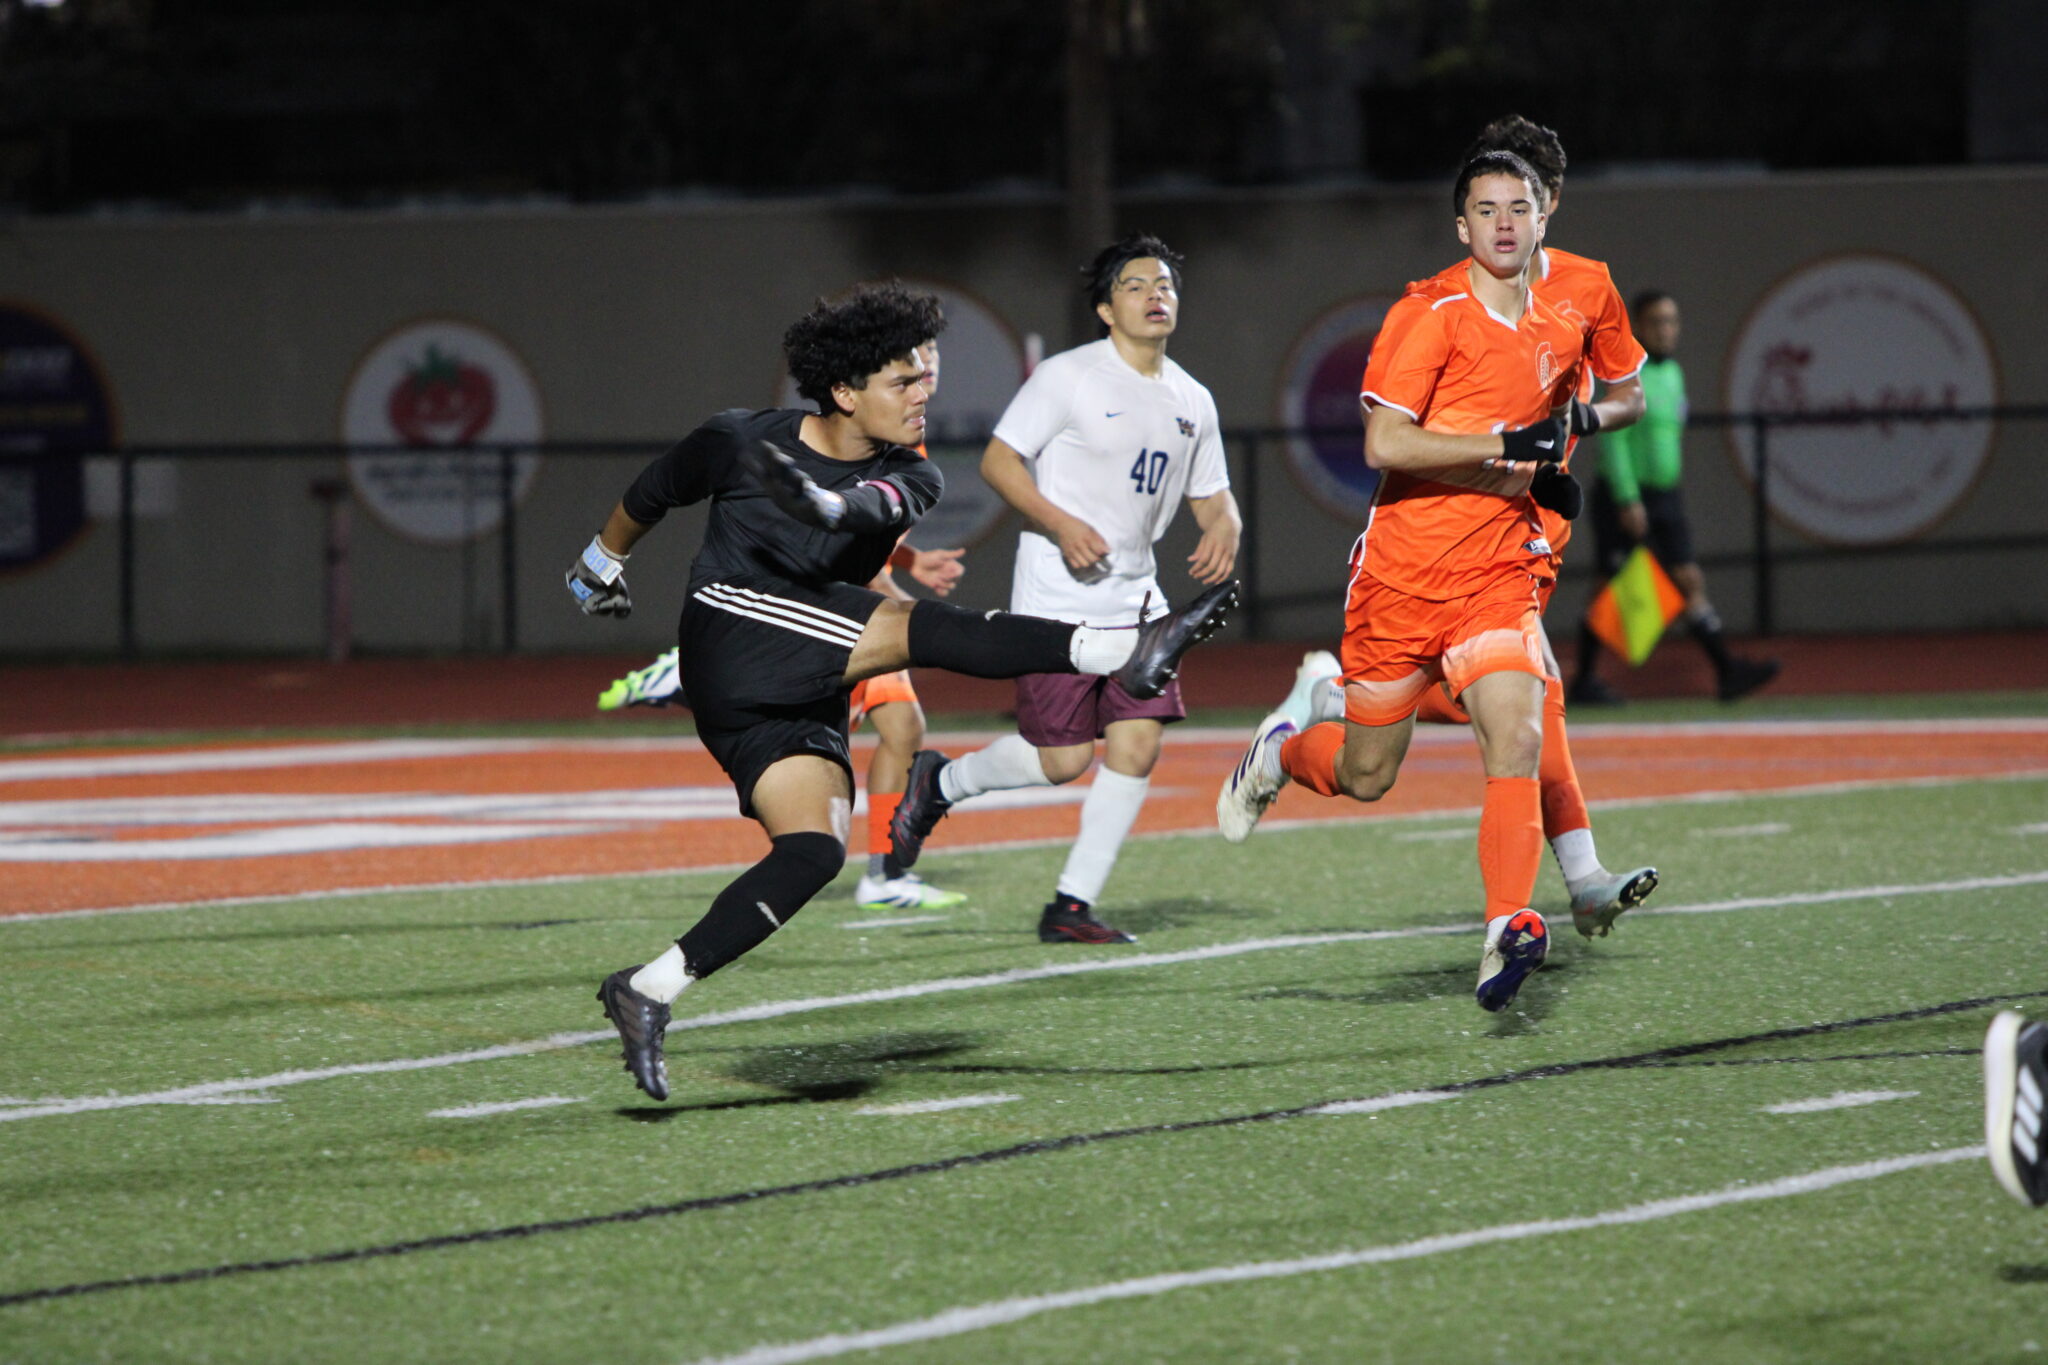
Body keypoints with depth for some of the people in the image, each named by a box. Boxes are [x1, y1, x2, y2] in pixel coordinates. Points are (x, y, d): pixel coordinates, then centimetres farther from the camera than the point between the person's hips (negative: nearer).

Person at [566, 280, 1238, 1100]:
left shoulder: (909, 479, 8)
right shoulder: (739, 441, 4)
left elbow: (876, 506, -18)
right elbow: (652, 494, 23)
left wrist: (825, 504, -41)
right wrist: (603, 562, 39)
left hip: (804, 698, 5)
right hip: (731, 631, -5)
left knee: (816, 849, -15)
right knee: (911, 628, -25)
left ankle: (648, 992, -12)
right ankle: (1127, 652, -42)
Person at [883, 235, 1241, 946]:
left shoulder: (1191, 401, 11)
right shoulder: (1068, 377, -8)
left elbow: (1212, 495, 20)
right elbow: (998, 461, -7)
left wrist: (1223, 532, -4)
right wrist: (1061, 524, -21)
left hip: (1136, 600, 6)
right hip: (1058, 599, -6)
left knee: (1138, 745, -6)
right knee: (1061, 760, -8)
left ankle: (1073, 906, 2)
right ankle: (939, 781, 21)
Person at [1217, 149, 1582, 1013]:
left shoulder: (1561, 335, 9)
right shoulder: (1430, 315, -11)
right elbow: (1384, 443, -20)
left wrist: (1546, 474, 8)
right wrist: (1506, 448, -24)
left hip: (1498, 576, 3)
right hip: (1402, 574, -3)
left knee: (1517, 743, -20)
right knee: (1365, 776, 8)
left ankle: (1508, 930, -24)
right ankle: (1282, 751, 42)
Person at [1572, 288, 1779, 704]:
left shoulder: (1672, 373, 13)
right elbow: (1611, 439, -17)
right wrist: (1628, 500, -23)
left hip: (1664, 496, 7)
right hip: (1622, 499, -7)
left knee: (1689, 580, -3)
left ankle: (1726, 670, -12)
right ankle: (1585, 679, 11)